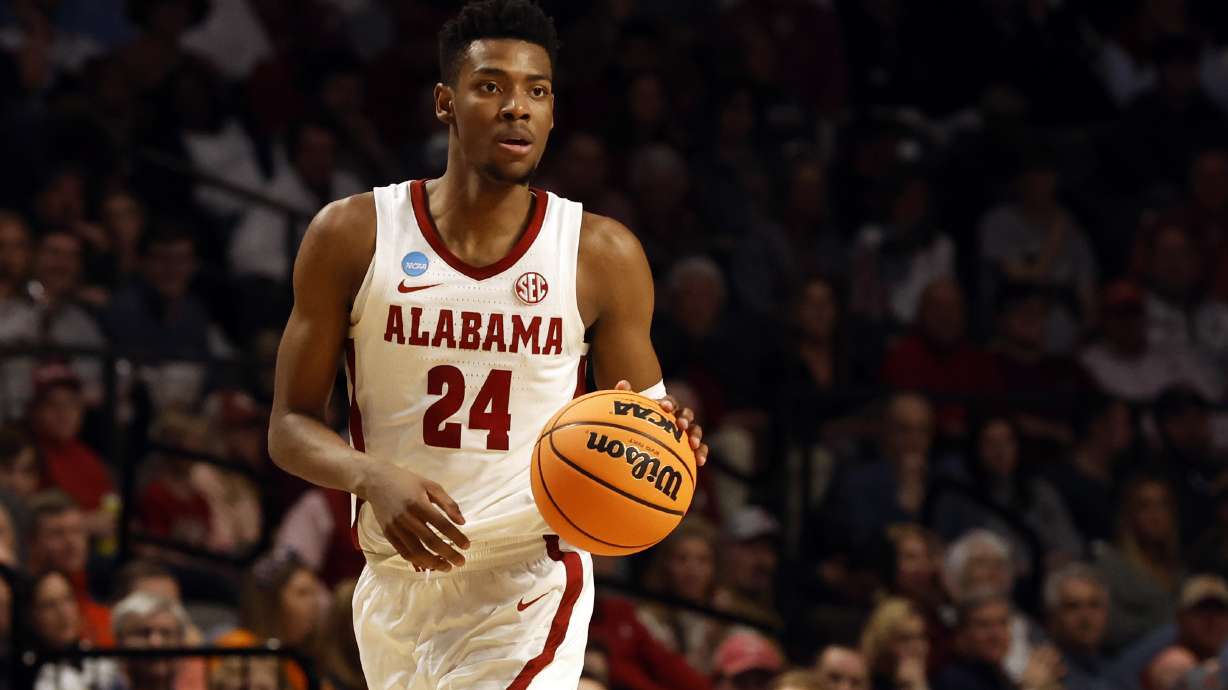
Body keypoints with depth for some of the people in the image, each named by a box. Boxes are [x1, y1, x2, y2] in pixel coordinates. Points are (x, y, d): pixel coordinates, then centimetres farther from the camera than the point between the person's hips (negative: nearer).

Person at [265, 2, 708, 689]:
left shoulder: (603, 255, -2)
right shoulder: (352, 236, -2)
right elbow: (291, 426, 0)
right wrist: (374, 478, -21)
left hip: (530, 587, -2)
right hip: (398, 580, 3)